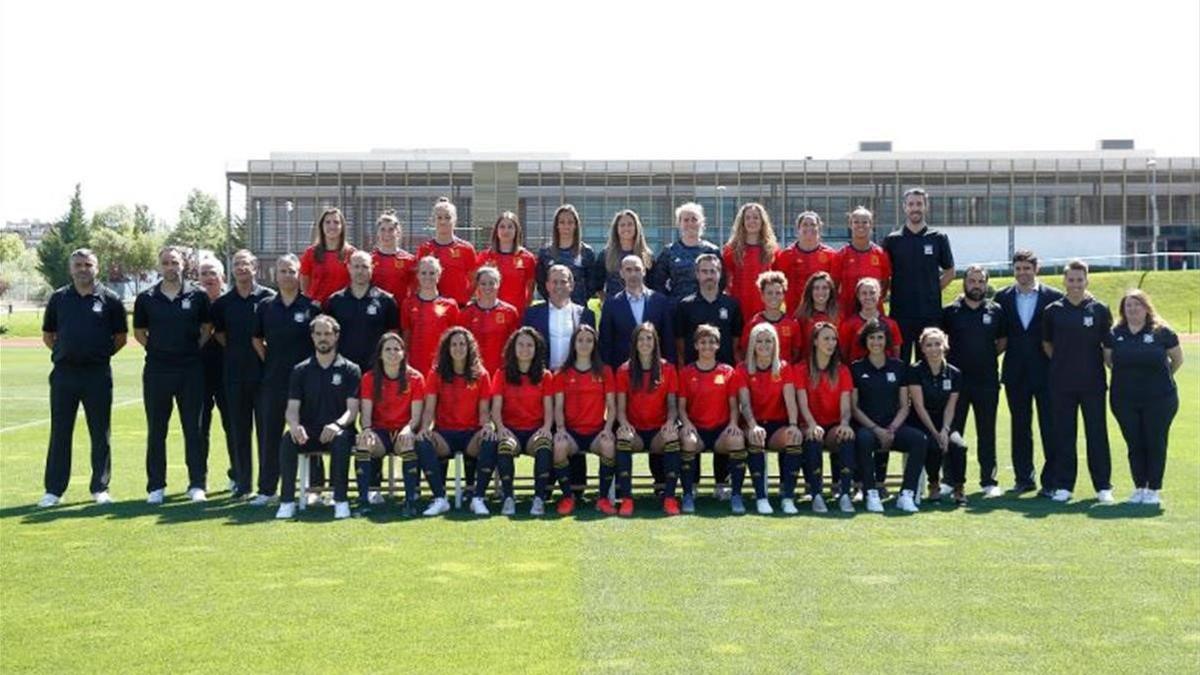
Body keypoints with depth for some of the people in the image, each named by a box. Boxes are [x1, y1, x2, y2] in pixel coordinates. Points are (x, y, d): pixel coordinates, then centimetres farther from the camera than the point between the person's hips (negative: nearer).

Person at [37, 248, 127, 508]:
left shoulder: (109, 299, 2)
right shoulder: (58, 298, 7)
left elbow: (121, 337, 8)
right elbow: (47, 335, 16)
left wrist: (102, 353, 1)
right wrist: (62, 352, 5)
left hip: (98, 373, -1)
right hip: (64, 372, 2)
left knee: (100, 433, 5)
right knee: (59, 432, 5)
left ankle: (100, 488, 14)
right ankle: (54, 489, 12)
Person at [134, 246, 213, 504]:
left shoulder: (198, 296, 1)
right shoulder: (146, 298, 4)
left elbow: (207, 328, 11)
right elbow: (139, 332, 14)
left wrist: (194, 350, 0)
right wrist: (157, 349, 4)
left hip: (190, 369, -1)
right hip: (156, 370, 1)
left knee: (193, 428, 2)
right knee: (156, 430, 6)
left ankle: (197, 485, 8)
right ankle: (156, 487, 15)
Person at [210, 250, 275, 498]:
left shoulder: (268, 298, -1)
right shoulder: (223, 303, 8)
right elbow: (218, 333, 17)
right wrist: (234, 351, 8)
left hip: (263, 372, -3)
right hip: (235, 374, 3)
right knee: (238, 430, 7)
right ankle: (242, 483, 16)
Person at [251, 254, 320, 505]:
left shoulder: (312, 307, -2)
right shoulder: (265, 306, 6)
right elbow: (257, 340, 16)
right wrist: (270, 362, 7)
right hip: (273, 380, 3)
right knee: (269, 433, 5)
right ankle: (266, 489, 13)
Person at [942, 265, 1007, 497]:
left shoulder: (996, 311, 6)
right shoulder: (950, 311, 2)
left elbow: (1003, 340, 16)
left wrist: (990, 355, 4)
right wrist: (948, 355, 2)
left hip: (987, 381, 1)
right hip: (956, 379, -1)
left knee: (987, 433, 6)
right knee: (952, 432, 3)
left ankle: (989, 481, 13)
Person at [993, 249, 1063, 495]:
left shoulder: (1054, 297, -1)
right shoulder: (1003, 297, 6)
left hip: (1046, 371, -3)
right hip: (1015, 373, 3)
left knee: (1050, 427, -1)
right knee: (1020, 427, 9)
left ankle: (1051, 480, 5)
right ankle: (1024, 478, 18)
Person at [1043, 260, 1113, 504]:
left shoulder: (1099, 309, 0)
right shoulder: (1053, 311, 3)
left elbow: (1108, 345, 5)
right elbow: (1047, 344, 14)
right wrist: (1063, 363, 9)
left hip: (1093, 382, -1)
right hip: (1061, 384, 1)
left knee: (1097, 433, 3)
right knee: (1063, 434, 6)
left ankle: (1103, 486, 12)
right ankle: (1064, 485, 15)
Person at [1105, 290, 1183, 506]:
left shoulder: (1162, 332, -6)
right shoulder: (1115, 334, 1)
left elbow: (1178, 358, 7)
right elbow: (1108, 359, 15)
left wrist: (1163, 378, 13)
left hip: (1159, 399, -2)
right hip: (1124, 400, 2)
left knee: (1156, 444, 2)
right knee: (1134, 445, 8)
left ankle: (1154, 490, 12)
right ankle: (1139, 488, 19)